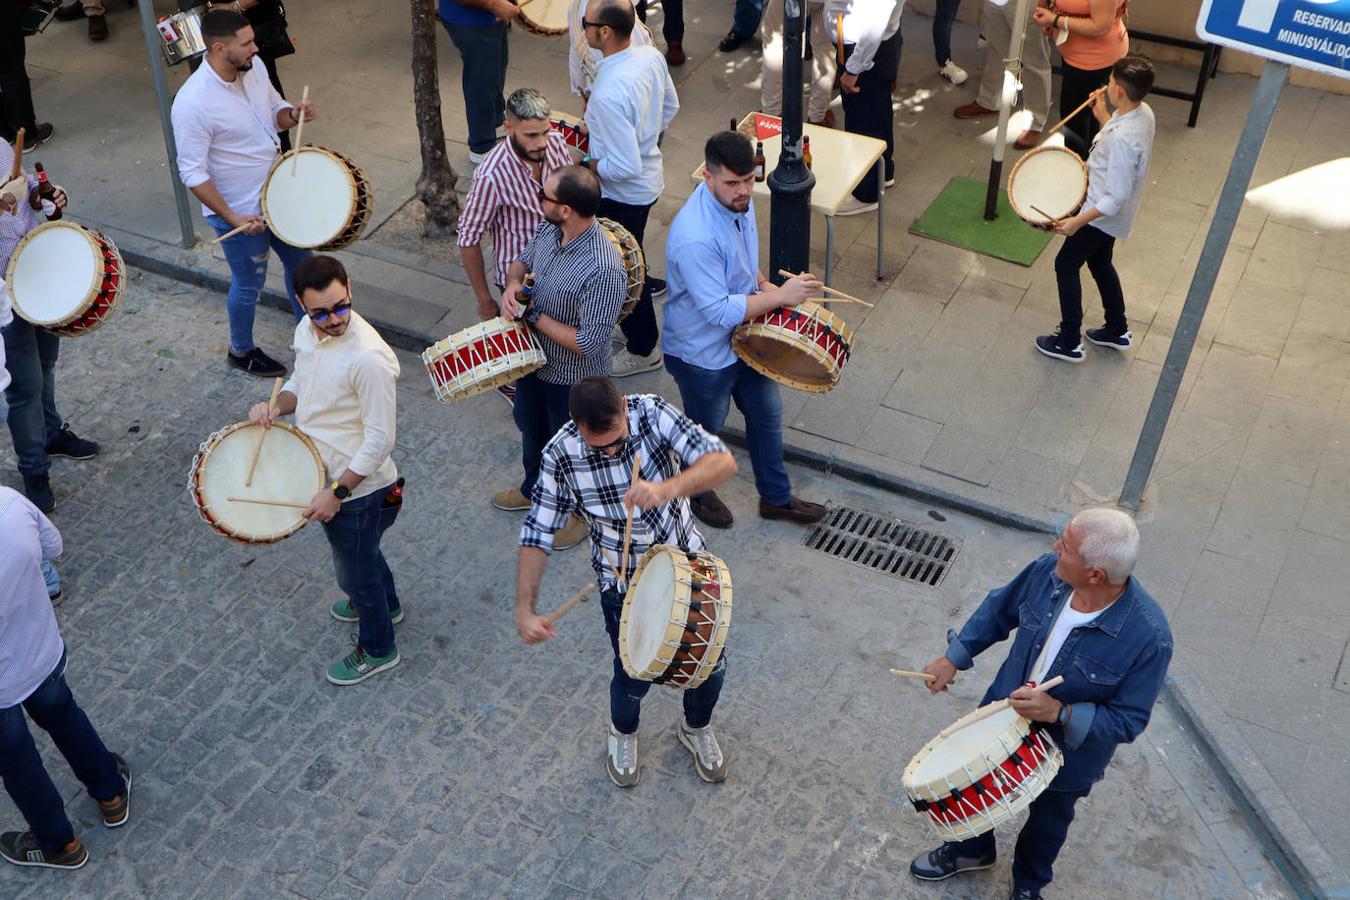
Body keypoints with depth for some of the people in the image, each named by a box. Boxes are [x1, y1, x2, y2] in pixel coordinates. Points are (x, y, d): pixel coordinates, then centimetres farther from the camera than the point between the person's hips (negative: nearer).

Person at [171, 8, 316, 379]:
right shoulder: (192, 103, -28)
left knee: (299, 261, 22)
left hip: (279, 196, 7)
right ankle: (241, 351, 39)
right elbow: (193, 174, -24)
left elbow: (274, 110, 9)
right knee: (249, 284, 13)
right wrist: (233, 218, -25)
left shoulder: (254, 69, -8)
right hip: (241, 213, -7)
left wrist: (293, 115, -13)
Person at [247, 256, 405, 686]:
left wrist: (336, 493, -23)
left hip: (357, 488, -8)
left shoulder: (368, 358, -33)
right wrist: (277, 405, -9)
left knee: (354, 570, 14)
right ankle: (385, 603, 60)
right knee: (361, 550, 32)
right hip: (327, 476, 8)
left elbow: (380, 441, -27)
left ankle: (377, 649, 40)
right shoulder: (307, 329, -6)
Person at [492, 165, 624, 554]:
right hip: (534, 356, 8)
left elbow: (588, 344, -34)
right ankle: (534, 489, 60)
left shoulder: (604, 270, -38)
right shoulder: (549, 229, -14)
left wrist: (533, 315, -26)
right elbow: (522, 260, 8)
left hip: (572, 378, -8)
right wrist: (513, 285, -15)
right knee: (530, 425, 31)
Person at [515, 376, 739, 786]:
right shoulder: (561, 456, -23)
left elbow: (723, 462, -30)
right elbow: (537, 533, -16)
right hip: (623, 579, -1)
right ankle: (623, 734, 42)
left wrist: (666, 490, -47)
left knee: (711, 663, 11)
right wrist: (524, 609, -23)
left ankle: (697, 728, 45)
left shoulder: (652, 413, -23)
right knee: (634, 676, 5)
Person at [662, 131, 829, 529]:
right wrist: (781, 296, -29)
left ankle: (776, 497, 43)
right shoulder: (695, 237, -38)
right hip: (702, 355, -8)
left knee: (767, 414, 22)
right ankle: (696, 493, 48)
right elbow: (720, 312, -34)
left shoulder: (738, 201, -9)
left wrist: (762, 285, -5)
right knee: (706, 432, 18)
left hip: (743, 340, 8)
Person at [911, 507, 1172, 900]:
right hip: (1003, 713, 4)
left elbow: (1128, 720, -26)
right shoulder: (1048, 571, -24)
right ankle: (972, 850, 62)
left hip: (1068, 749, -4)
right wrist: (953, 658, 2)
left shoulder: (1150, 639, -37)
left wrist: (1059, 712, -37)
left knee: (1047, 822, 27)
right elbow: (1000, 610, -3)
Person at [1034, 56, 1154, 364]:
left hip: (1103, 215, -9)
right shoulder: (1143, 112, -8)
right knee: (1100, 263, 26)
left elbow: (1116, 198, -31)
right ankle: (1117, 331, 41)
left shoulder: (1123, 139, -35)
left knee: (1066, 265, 7)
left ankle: (1069, 343, 17)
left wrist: (1078, 221, -29)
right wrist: (1102, 116, 9)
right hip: (1113, 216, 9)